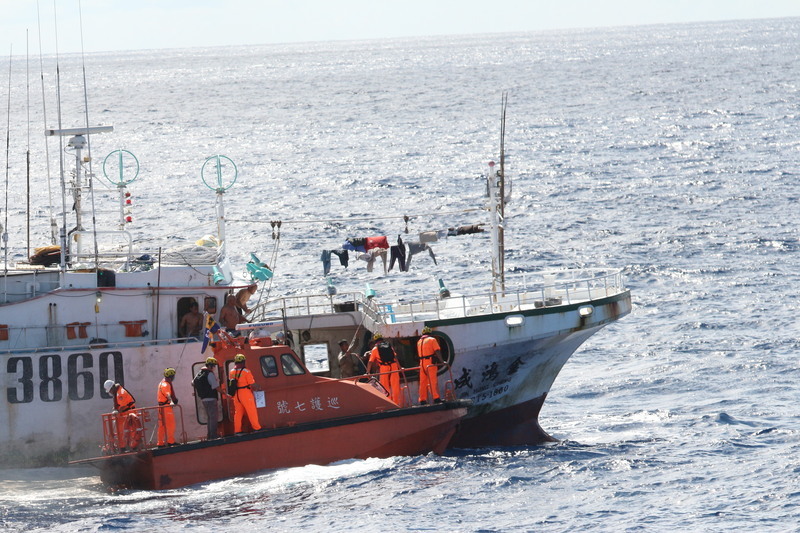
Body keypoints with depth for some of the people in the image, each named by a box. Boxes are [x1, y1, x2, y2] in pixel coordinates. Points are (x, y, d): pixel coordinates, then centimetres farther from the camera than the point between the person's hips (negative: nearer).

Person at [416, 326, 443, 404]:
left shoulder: (419, 342, 19)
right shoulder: (432, 340, -1)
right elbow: (437, 351, -10)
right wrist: (441, 361, -11)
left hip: (422, 363, 5)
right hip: (431, 362, -5)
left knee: (423, 382, 7)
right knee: (433, 381, -9)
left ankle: (422, 400, 8)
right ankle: (435, 397, -17)